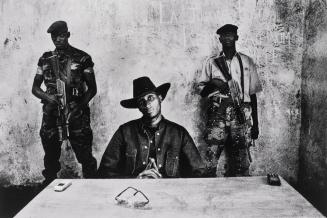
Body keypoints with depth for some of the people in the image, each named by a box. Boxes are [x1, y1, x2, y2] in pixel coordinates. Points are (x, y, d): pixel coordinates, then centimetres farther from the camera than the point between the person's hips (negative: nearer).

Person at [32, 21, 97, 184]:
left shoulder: (82, 58, 2)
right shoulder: (45, 59, 11)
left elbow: (92, 88, 3)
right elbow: (35, 88, 14)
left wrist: (79, 106, -12)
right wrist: (48, 97, -7)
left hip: (77, 115, -3)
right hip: (51, 115, 3)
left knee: (85, 156, -3)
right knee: (50, 157, 11)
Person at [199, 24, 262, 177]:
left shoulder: (247, 62, 14)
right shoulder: (212, 62, 14)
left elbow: (253, 94, 13)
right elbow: (202, 91, 14)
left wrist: (255, 124, 9)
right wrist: (213, 85, -9)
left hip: (241, 115, 1)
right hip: (217, 114, 0)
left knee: (241, 163, -4)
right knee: (210, 160, -9)